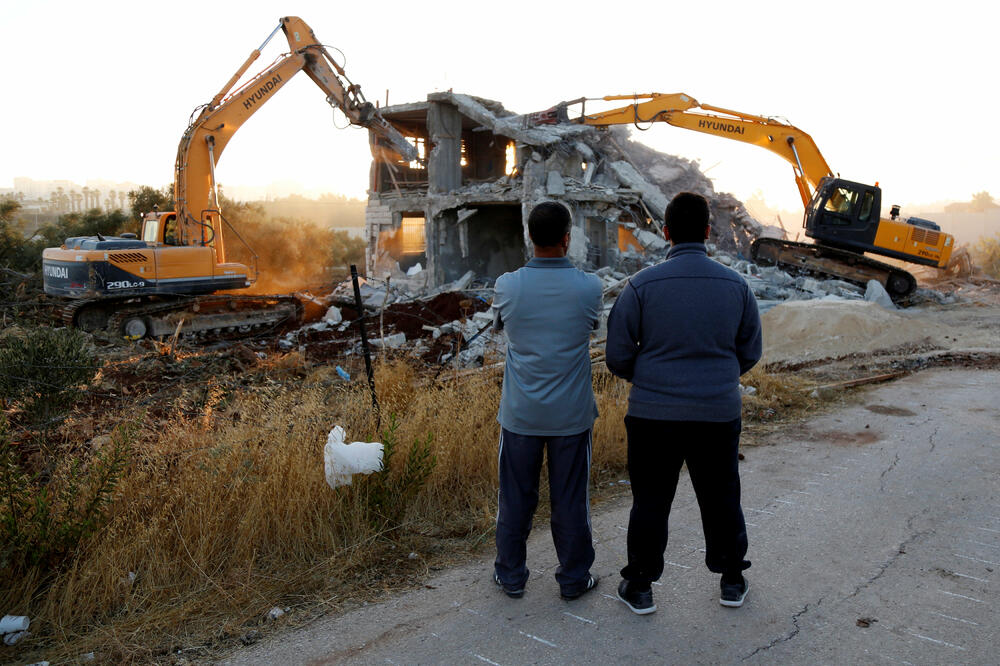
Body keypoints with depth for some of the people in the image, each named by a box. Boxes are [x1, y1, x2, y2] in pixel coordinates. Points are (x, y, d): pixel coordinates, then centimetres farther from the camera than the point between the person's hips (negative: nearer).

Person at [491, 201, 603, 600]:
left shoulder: (508, 286, -10)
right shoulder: (588, 287, -11)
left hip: (520, 413, 1)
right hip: (572, 415, 0)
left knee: (516, 497, 14)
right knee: (570, 500, 12)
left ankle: (511, 576, 27)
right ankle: (574, 579, 26)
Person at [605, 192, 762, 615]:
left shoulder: (642, 285, -11)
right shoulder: (736, 285, -2)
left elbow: (618, 356, -6)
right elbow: (750, 353, 7)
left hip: (654, 413, -2)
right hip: (719, 413, 2)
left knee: (650, 501, 10)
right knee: (721, 498, 18)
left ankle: (639, 587, 22)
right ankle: (732, 580, 33)